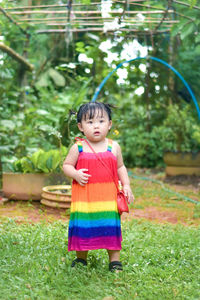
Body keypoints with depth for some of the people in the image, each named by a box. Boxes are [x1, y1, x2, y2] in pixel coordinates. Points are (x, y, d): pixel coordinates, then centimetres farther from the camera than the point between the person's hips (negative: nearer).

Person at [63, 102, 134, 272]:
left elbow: (121, 167, 15)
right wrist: (75, 174, -14)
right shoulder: (78, 147, -1)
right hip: (84, 198, 0)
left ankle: (115, 260, 17)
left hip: (108, 197, 1)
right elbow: (67, 165, 6)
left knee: (111, 227, 3)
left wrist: (126, 185, 4)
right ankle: (81, 258, 28)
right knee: (82, 227, 7)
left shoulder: (114, 147, 4)